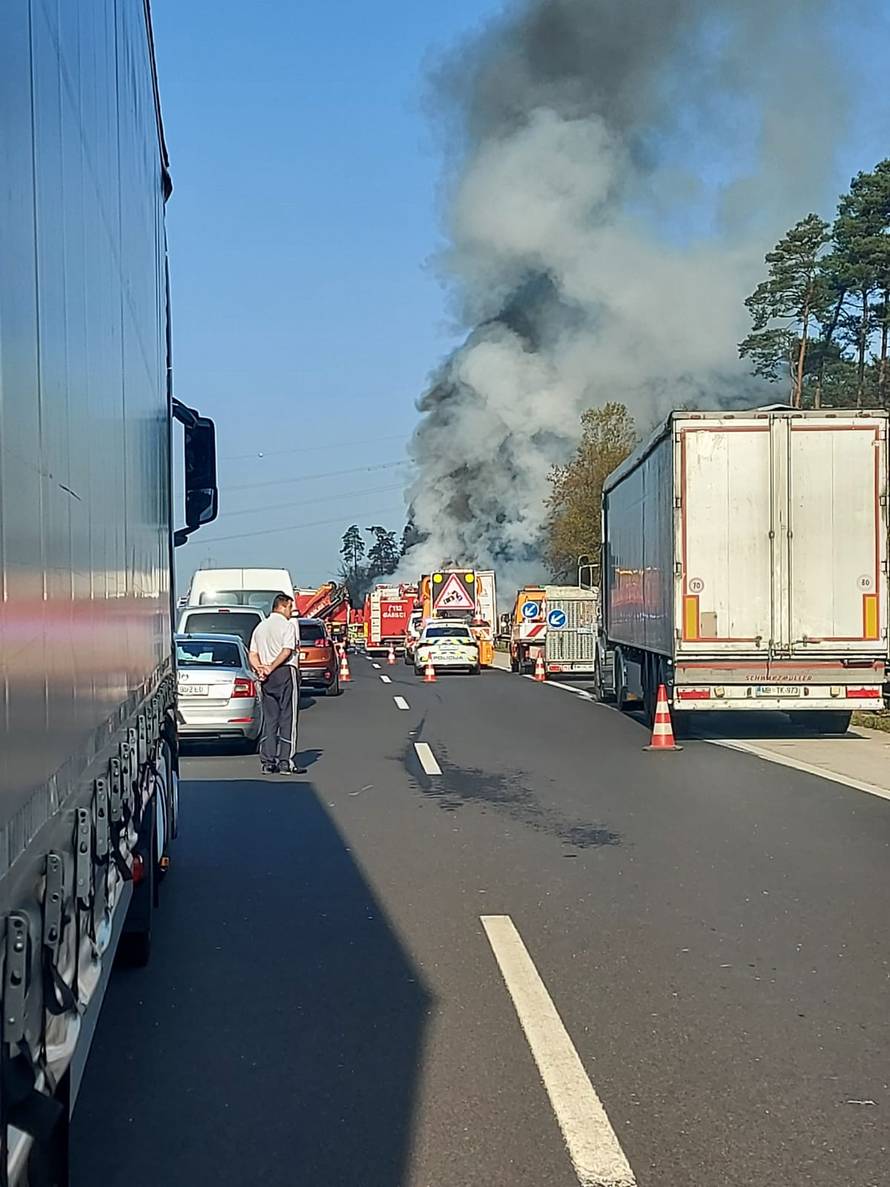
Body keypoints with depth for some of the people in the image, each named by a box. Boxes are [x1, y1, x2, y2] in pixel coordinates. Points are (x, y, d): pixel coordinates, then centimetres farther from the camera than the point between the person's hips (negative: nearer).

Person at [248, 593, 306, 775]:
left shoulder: (260, 627, 18)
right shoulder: (288, 625, -5)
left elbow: (253, 656, 10)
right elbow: (287, 651, -17)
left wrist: (260, 669, -4)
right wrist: (271, 668, -14)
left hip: (267, 678, 7)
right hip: (286, 673, -7)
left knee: (269, 718, 8)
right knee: (288, 718, -3)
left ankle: (268, 762, 6)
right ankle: (286, 762, -5)